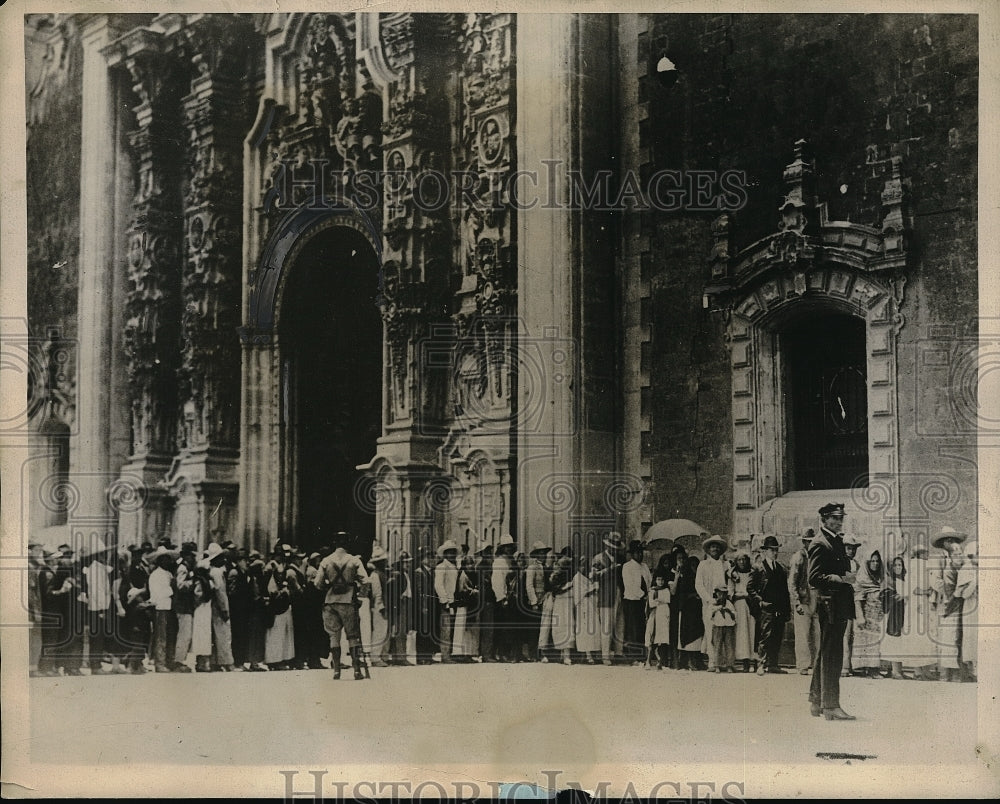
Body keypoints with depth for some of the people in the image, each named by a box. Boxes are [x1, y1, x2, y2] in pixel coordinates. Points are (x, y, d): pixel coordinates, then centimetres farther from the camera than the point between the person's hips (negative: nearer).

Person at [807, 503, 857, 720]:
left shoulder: (837, 540, 18)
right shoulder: (820, 544, -12)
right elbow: (814, 578, -19)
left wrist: (848, 579, 11)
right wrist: (840, 579, -23)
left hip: (840, 605, 10)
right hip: (829, 604, -10)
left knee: (825, 654, 16)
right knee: (831, 655, -8)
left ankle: (816, 702, 24)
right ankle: (830, 706, -5)